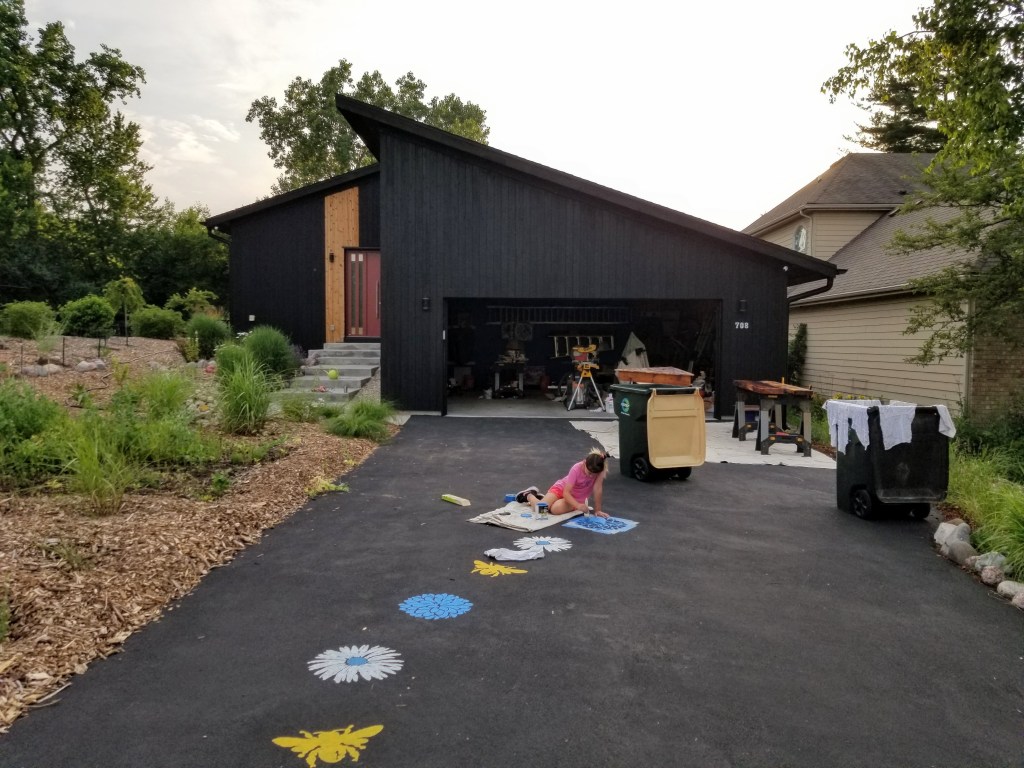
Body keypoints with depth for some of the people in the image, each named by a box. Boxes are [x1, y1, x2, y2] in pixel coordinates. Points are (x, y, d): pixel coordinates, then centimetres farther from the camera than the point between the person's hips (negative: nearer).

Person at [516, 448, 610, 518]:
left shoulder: (599, 469, -26)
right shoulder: (576, 469, -30)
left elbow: (598, 489, -23)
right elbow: (566, 492, -30)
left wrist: (597, 510, -25)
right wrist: (578, 506, -43)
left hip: (575, 498, 2)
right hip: (562, 488, -2)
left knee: (555, 509, -28)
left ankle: (538, 496, 9)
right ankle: (528, 495, 17)